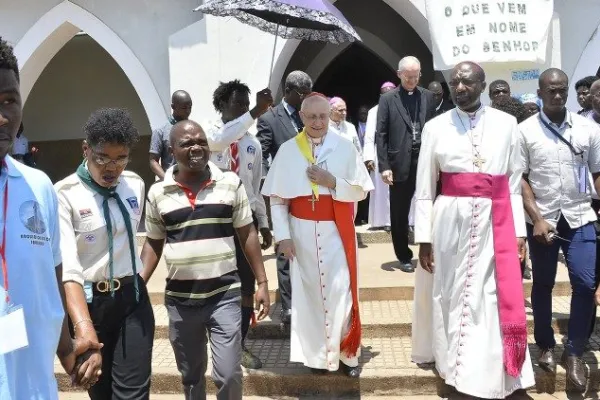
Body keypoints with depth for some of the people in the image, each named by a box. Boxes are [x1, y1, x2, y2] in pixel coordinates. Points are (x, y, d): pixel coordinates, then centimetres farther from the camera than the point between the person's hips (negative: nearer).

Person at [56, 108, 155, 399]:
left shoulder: (136, 185, 1)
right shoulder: (64, 194, -17)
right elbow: (67, 268, -28)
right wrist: (85, 330, -41)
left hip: (133, 299, 3)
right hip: (88, 303, -3)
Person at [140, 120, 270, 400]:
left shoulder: (231, 184, -2)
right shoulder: (157, 193, 1)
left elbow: (247, 234, 1)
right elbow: (153, 243, 8)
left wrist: (262, 282, -1)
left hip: (224, 294, -2)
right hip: (179, 299, 2)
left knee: (228, 374, -3)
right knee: (190, 375, 16)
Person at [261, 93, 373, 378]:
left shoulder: (345, 148, -1)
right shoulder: (287, 150, 0)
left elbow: (361, 191, 1)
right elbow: (277, 197, 0)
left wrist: (333, 182, -14)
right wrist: (283, 235, -6)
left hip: (336, 231, -1)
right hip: (302, 231, 1)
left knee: (340, 292, -1)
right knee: (308, 292, 9)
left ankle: (345, 353, 17)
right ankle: (317, 353, 24)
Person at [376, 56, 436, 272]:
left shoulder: (428, 97, 10)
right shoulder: (388, 99, 3)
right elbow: (381, 135, -1)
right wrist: (384, 166, -8)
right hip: (400, 164, -1)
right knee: (399, 214, 7)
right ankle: (404, 256, 20)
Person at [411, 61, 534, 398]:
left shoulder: (506, 123, 5)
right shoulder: (436, 127, 3)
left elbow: (514, 183, 7)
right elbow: (425, 189, 3)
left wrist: (519, 232, 2)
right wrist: (424, 238, -1)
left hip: (496, 223, 0)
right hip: (451, 222, 0)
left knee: (493, 301, 3)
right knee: (451, 297, 9)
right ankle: (456, 365, 27)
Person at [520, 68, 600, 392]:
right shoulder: (525, 131, -2)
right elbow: (520, 179, -3)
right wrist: (537, 219, -10)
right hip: (541, 220, -1)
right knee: (543, 284, 10)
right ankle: (546, 345, 28)